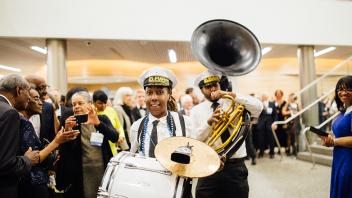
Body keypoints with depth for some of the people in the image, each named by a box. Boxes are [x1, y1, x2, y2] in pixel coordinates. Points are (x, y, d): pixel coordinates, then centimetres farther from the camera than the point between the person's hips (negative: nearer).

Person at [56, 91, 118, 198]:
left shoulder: (102, 119, 1)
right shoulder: (70, 123, 2)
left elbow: (115, 137, -15)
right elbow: (64, 151, -5)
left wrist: (97, 123, -30)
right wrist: (67, 130, -21)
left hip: (104, 171, 0)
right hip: (81, 175, 0)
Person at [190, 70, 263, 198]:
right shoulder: (196, 111, 4)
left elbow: (258, 107, -12)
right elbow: (194, 139, -4)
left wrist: (231, 95, -19)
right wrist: (209, 122, -20)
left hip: (236, 167, 1)